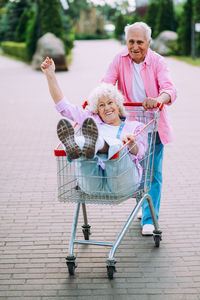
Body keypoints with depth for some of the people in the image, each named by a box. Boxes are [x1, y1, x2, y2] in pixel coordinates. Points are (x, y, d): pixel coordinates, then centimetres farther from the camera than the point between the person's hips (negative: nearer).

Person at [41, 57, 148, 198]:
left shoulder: (135, 126, 25)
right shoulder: (93, 121, 32)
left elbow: (139, 152, 5)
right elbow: (63, 106, 30)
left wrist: (130, 144, -20)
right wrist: (50, 74, 23)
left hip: (122, 183, -2)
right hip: (92, 185, 2)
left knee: (116, 146, -35)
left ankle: (92, 145, -68)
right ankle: (75, 148, -65)